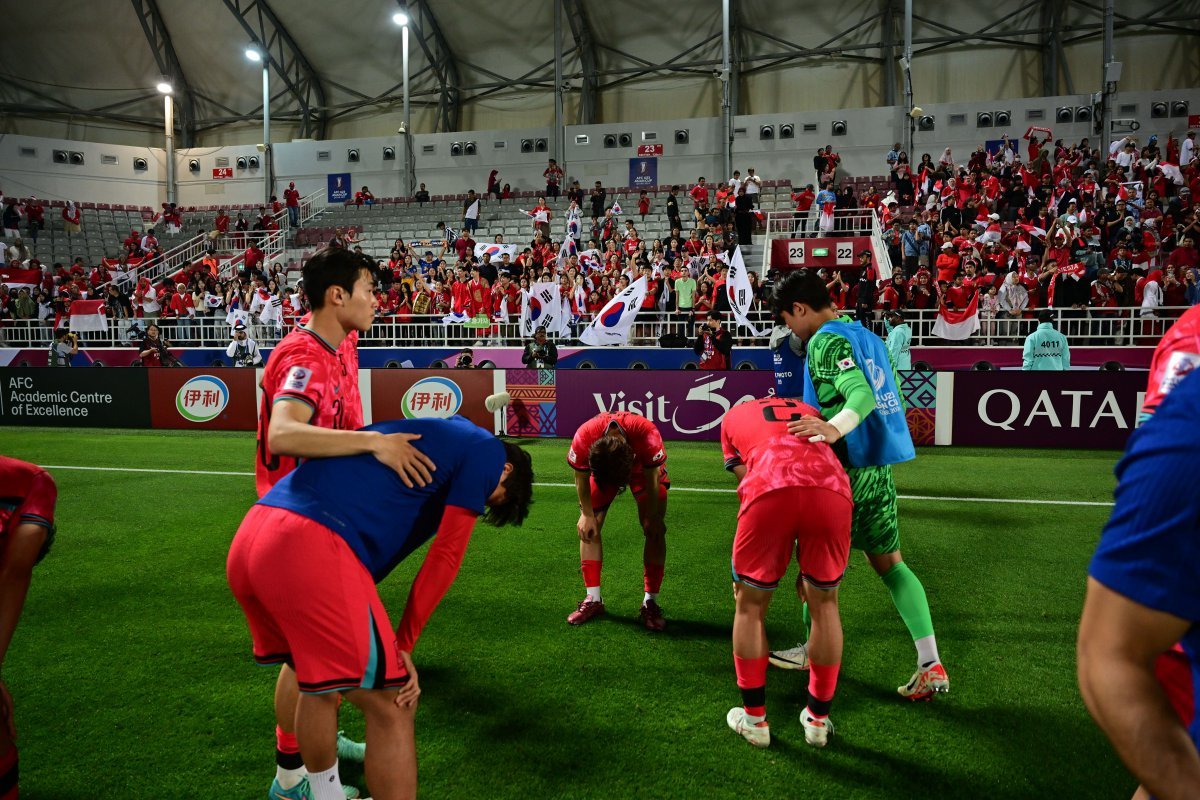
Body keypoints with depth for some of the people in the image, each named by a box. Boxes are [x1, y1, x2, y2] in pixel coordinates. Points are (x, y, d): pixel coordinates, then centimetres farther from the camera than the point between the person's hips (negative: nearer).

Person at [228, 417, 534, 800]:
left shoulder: (429, 434, 33)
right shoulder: (486, 449, 10)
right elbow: (446, 555, 4)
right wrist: (403, 644, 9)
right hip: (312, 549, -9)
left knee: (322, 680, 28)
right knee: (391, 705, 3)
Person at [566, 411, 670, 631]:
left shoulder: (647, 436, -43)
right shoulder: (583, 439, -40)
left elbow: (652, 482, -24)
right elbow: (581, 479, -18)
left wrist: (652, 519, -16)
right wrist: (587, 515, -11)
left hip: (643, 466, -1)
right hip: (600, 465, 2)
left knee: (655, 528, -12)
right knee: (588, 526, -8)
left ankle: (650, 603, -3)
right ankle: (593, 600, 3)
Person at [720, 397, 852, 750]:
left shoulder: (733, 416, 34)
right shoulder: (810, 411, 40)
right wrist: (809, 565, 41)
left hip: (771, 489, -2)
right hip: (832, 489, 3)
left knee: (750, 604, 20)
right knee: (824, 604, 23)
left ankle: (754, 719, 29)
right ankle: (818, 720, 35)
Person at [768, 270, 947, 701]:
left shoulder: (826, 341, -12)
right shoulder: (867, 335, 14)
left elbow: (861, 394, -27)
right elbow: (880, 396, 16)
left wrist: (835, 427, -46)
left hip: (846, 467, -8)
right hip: (879, 465, 8)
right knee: (889, 562, 13)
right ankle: (931, 665, 7)